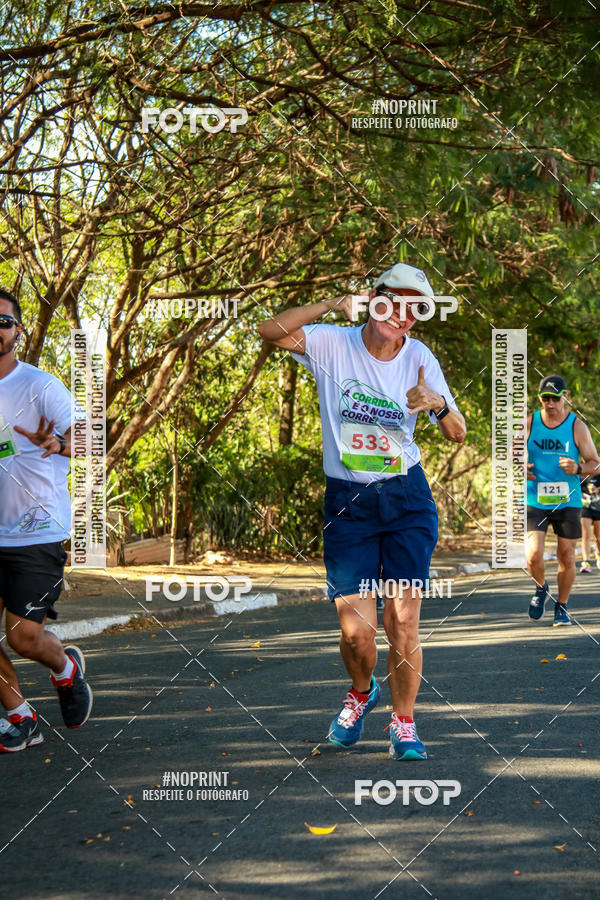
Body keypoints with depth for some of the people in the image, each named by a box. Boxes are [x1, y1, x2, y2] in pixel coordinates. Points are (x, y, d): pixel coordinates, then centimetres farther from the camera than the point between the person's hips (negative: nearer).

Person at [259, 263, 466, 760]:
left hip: (406, 499, 1)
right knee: (356, 630, -6)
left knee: (403, 621, -6)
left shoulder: (420, 357, 2)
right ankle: (361, 692, 28)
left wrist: (439, 403, -19)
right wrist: (333, 304, -27)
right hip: (347, 503, -1)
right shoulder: (333, 344, -4)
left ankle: (403, 723, 13)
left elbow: (458, 434, 3)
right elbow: (271, 330, -20)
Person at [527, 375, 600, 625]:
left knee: (566, 558, 3)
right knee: (534, 555, -13)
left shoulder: (577, 426, -3)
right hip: (535, 500, 0)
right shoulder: (529, 424, 0)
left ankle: (562, 606, 23)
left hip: (568, 502, 0)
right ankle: (541, 588, 19)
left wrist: (577, 468, -21)